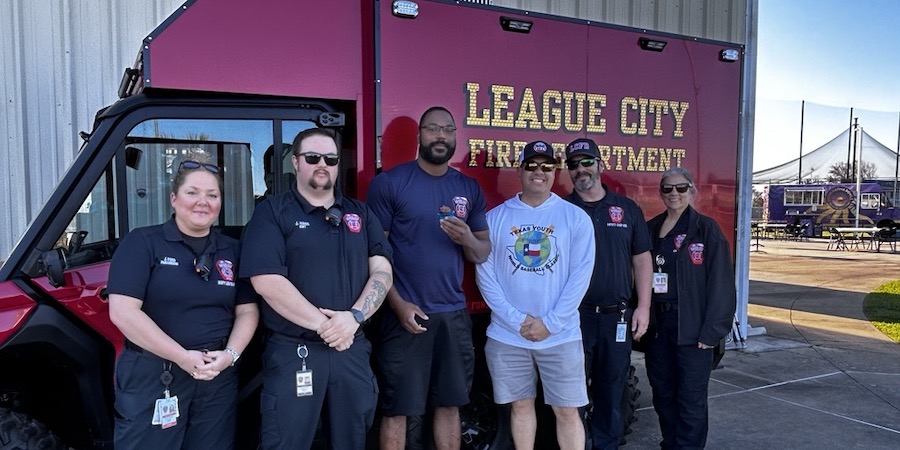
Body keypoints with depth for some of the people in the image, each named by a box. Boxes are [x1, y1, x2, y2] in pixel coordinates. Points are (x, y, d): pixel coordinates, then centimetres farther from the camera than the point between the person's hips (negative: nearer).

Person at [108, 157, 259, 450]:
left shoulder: (232, 251, 8)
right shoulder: (142, 243, -5)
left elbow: (247, 311, 8)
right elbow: (122, 312, -13)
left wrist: (230, 354, -10)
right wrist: (182, 357, -16)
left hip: (218, 377, 4)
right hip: (152, 376, -4)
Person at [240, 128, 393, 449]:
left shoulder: (361, 214, 10)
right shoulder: (272, 212, -3)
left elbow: (382, 272, 3)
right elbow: (266, 281, -13)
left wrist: (354, 316, -14)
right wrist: (323, 324, -15)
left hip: (353, 350, 4)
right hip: (293, 353, -4)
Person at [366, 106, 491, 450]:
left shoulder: (470, 189, 8)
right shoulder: (389, 182, -5)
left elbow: (483, 254, 11)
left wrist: (468, 240, -12)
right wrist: (399, 305, -14)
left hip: (454, 315, 4)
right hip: (406, 314, -4)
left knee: (450, 404, 14)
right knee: (397, 409, 5)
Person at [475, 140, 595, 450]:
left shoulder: (576, 217, 0)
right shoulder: (495, 218, 1)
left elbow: (581, 275, -5)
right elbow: (485, 274, -3)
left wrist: (550, 323, -11)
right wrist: (517, 320, -11)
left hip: (561, 335, -1)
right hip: (507, 336, 1)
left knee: (567, 411, 7)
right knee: (521, 405, 15)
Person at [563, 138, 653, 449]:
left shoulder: (628, 209, 7)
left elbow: (642, 260, 8)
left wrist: (643, 307, 1)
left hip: (618, 317, 2)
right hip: (574, 316, -2)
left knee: (612, 392, 12)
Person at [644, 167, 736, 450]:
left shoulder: (707, 229, -5)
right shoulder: (650, 229, 9)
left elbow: (720, 283, -9)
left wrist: (712, 330, -14)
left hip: (692, 326, -5)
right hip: (657, 324, 5)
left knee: (691, 399, 1)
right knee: (662, 394, 14)